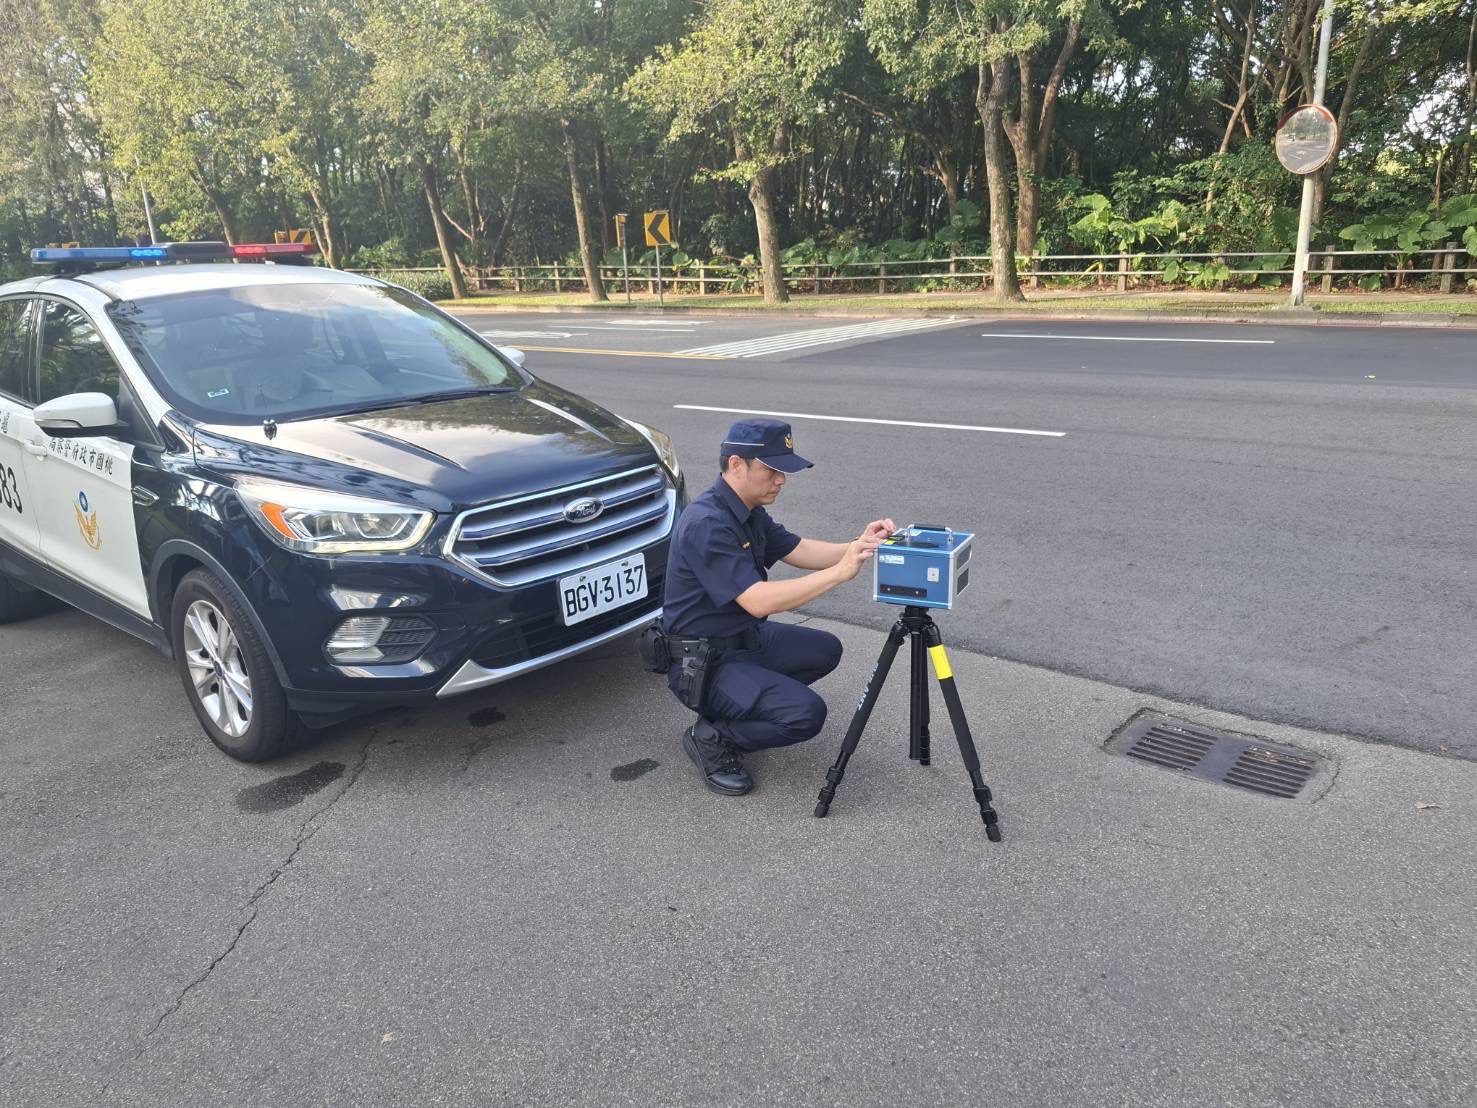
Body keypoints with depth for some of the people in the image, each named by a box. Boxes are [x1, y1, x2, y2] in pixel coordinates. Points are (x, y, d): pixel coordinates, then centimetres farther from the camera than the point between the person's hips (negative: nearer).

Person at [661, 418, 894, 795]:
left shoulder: (748, 510, 4)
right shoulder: (707, 524, -27)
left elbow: (800, 551, 6)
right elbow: (758, 601, -33)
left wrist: (857, 547, -12)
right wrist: (840, 572, -34)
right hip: (702, 663, -10)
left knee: (825, 650, 16)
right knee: (805, 713, -22)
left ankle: (732, 709, 15)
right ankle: (711, 738, -1)